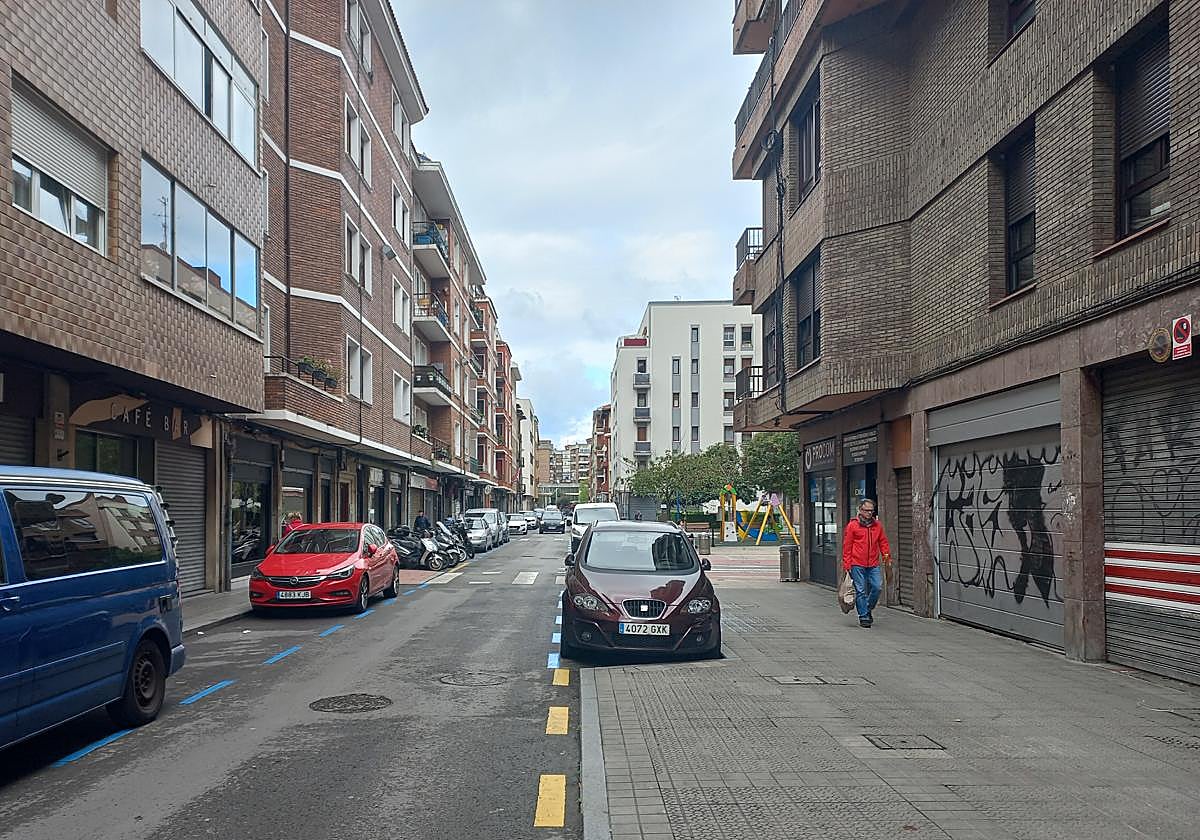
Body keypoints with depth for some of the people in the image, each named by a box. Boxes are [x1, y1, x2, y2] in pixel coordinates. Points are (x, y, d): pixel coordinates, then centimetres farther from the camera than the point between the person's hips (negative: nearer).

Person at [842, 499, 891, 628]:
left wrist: (886, 555, 0)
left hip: (873, 565, 3)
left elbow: (883, 542, 15)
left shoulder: (877, 525, 11)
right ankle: (863, 617, 7)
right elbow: (847, 546, 0)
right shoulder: (852, 525, -1)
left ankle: (868, 610, 22)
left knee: (877, 587, -2)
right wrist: (847, 564, -3)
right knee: (861, 591, -1)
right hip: (857, 565, -3)